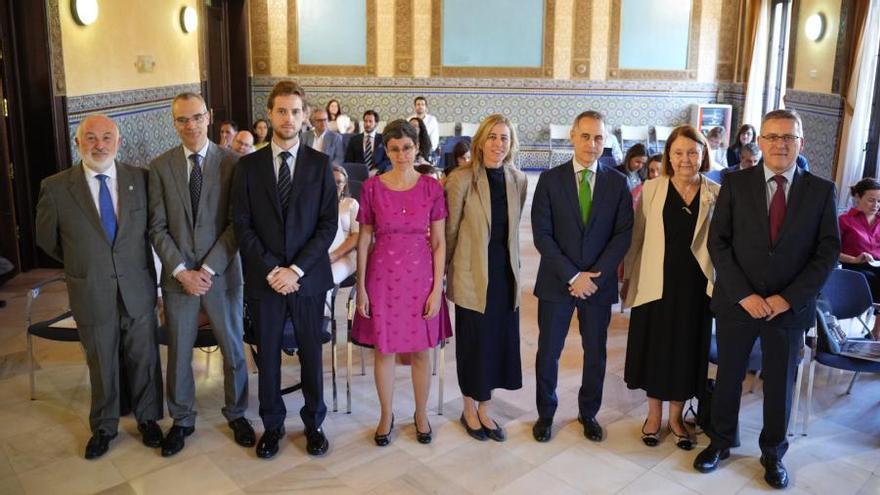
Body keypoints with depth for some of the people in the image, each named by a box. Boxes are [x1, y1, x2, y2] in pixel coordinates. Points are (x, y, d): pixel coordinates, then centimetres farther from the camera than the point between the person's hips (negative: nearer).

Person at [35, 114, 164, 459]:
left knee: (144, 359, 14)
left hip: (138, 289, 1)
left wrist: (134, 263, 7)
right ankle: (103, 426, 35)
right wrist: (81, 264, 11)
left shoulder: (140, 179, -4)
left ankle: (147, 418, 34)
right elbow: (46, 239, 7)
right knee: (101, 365, 15)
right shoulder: (56, 187, -7)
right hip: (92, 295, -1)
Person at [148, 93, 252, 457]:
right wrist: (182, 271, -10)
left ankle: (236, 413, 31)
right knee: (178, 352, 12)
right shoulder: (160, 166, 1)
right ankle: (182, 420, 31)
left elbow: (236, 223, -7)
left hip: (222, 273, -1)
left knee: (233, 348, 11)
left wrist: (209, 268, -13)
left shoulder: (231, 162, -4)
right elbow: (157, 227, -1)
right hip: (177, 275, 1)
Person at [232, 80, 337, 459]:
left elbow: (328, 224, -4)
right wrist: (270, 270, -11)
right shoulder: (248, 166, 2)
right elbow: (242, 226, -1)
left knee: (311, 353, 10)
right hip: (263, 278, 1)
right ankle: (272, 425, 28)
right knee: (267, 355, 11)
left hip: (309, 276, 0)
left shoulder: (320, 164, 0)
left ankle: (314, 423, 28)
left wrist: (296, 269, -12)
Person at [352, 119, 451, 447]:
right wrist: (360, 287, -2)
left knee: (421, 351, 11)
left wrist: (437, 288, -5)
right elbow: (364, 241, 1)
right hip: (382, 276, 0)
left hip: (421, 277, 0)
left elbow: (439, 242, -1)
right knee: (384, 350, 10)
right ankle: (386, 416, 30)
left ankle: (421, 414, 32)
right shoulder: (372, 188, -3)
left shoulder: (431, 188, -2)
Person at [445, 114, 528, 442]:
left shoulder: (518, 180, 3)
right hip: (473, 275, -4)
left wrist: (511, 262, 14)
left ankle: (484, 410, 28)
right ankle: (469, 410, 27)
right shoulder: (462, 179, -11)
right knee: (474, 343, 6)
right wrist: (443, 271, 1)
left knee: (499, 342, 10)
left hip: (505, 273, 5)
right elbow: (450, 231, -5)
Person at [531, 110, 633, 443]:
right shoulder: (550, 179, -4)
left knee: (596, 353, 13)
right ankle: (546, 413, 28)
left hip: (599, 282, 1)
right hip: (556, 282, -1)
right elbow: (542, 235, -8)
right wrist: (572, 276, -14)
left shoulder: (617, 182, 1)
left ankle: (588, 413, 33)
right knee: (548, 351, 9)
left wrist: (594, 276, -13)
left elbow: (623, 234, -3)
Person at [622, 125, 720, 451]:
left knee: (688, 350, 11)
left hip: (695, 285, 1)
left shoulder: (716, 194, 0)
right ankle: (654, 414, 30)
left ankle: (676, 417, 31)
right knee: (654, 347, 11)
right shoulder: (651, 189, -1)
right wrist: (628, 278, 4)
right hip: (655, 283, 0)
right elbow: (637, 237, 2)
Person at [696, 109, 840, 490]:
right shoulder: (736, 184, -3)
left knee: (780, 384, 14)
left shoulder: (821, 191, -1)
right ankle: (720, 441, 34)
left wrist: (788, 298, -12)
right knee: (728, 376, 14)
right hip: (736, 302, 0)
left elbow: (828, 252, -3)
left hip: (790, 306, 1)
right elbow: (718, 243, -5)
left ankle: (773, 453, 34)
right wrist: (744, 294, -13)